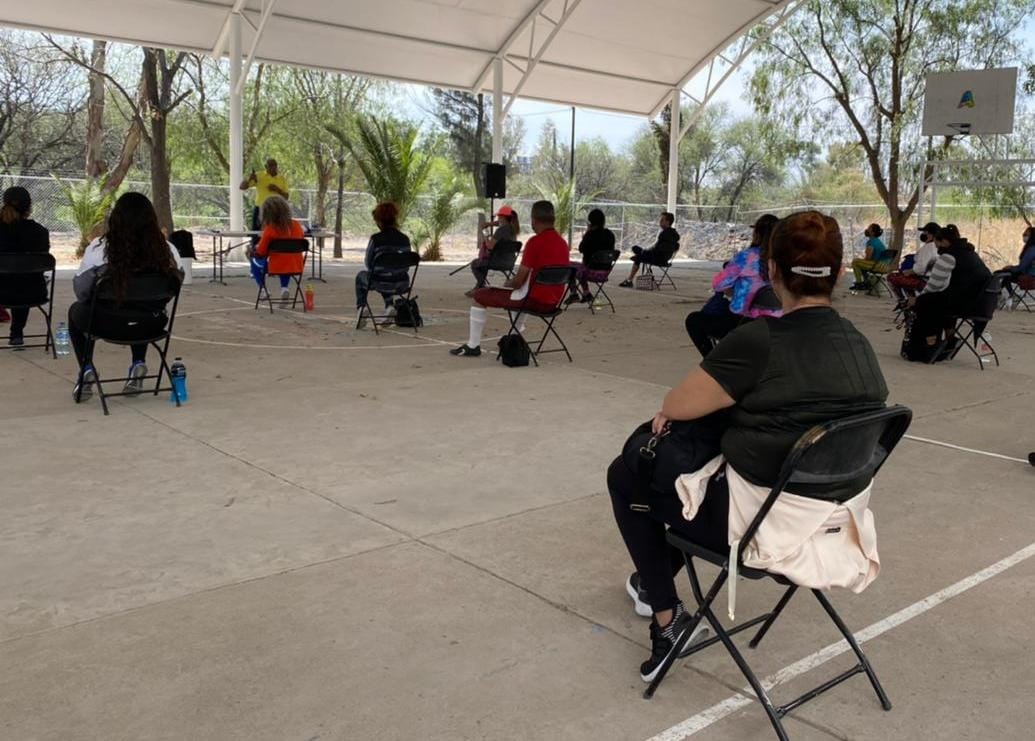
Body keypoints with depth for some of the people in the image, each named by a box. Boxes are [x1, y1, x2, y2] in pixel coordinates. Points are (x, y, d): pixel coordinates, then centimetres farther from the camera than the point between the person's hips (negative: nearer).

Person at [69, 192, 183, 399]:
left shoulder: (98, 249, -16)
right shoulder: (168, 250, -12)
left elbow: (81, 292, -7)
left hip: (108, 325, -2)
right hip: (151, 327, 2)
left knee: (75, 310, 32)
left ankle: (87, 371, 21)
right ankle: (138, 366, 27)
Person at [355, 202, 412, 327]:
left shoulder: (375, 239, -15)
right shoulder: (405, 239, -4)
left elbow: (368, 264, -4)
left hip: (381, 283, -4)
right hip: (401, 285, 4)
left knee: (361, 275, 31)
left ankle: (360, 308, 24)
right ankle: (389, 306, 28)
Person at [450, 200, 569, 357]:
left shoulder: (535, 242, -18)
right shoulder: (562, 243, 7)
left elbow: (519, 280, -16)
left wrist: (507, 284, 7)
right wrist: (512, 283, 22)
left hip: (535, 300, -8)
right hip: (553, 302, 8)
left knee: (479, 295, 6)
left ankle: (473, 346, 11)